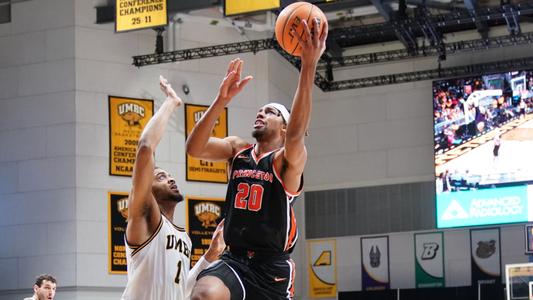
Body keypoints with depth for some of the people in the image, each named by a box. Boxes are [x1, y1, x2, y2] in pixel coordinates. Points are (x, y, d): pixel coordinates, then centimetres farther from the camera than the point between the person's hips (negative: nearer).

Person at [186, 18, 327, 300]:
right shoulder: (237, 149, 10)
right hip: (235, 259, 2)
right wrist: (222, 99, -20)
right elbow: (194, 148, -8)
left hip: (273, 267, -2)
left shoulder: (288, 160, -3)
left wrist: (309, 66, -36)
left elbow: (297, 134, -27)